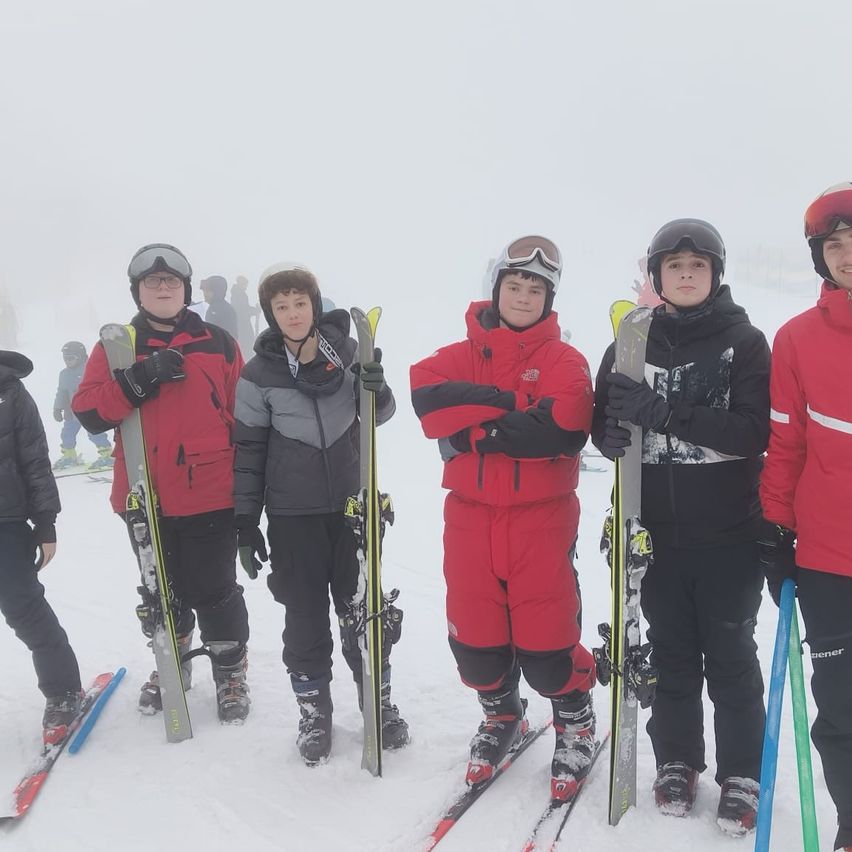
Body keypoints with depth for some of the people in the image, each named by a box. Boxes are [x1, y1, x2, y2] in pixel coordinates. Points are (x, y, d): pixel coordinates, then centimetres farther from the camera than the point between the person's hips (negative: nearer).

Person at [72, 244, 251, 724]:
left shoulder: (218, 343, 3)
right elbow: (89, 412, -5)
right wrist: (139, 380, -19)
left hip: (211, 498, -2)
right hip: (146, 500, 2)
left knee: (214, 593, 4)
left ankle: (231, 674, 24)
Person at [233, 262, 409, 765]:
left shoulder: (348, 351, -2)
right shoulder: (260, 373, -5)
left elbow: (379, 415, 7)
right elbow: (249, 449, 0)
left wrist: (376, 390, -17)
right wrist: (246, 524, -1)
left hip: (353, 503, 1)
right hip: (293, 514, -1)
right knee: (305, 616, 8)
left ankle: (380, 702, 27)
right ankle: (314, 713, 25)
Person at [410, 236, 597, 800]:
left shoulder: (565, 362, 1)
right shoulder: (463, 355, 8)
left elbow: (563, 430, -18)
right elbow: (429, 397, -14)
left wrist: (477, 427, -13)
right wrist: (511, 405, -17)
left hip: (541, 518, -3)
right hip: (470, 515, 3)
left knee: (544, 645, -3)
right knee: (474, 637, 9)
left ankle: (576, 722, 26)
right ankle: (502, 717, 37)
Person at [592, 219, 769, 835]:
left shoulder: (745, 342, -3)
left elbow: (754, 433, -15)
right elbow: (603, 422, 6)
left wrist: (664, 414, -26)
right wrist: (613, 432, -19)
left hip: (729, 533, -2)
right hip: (658, 530, 2)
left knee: (730, 652, 7)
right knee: (671, 651, 12)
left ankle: (742, 773, 23)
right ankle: (676, 761, 29)